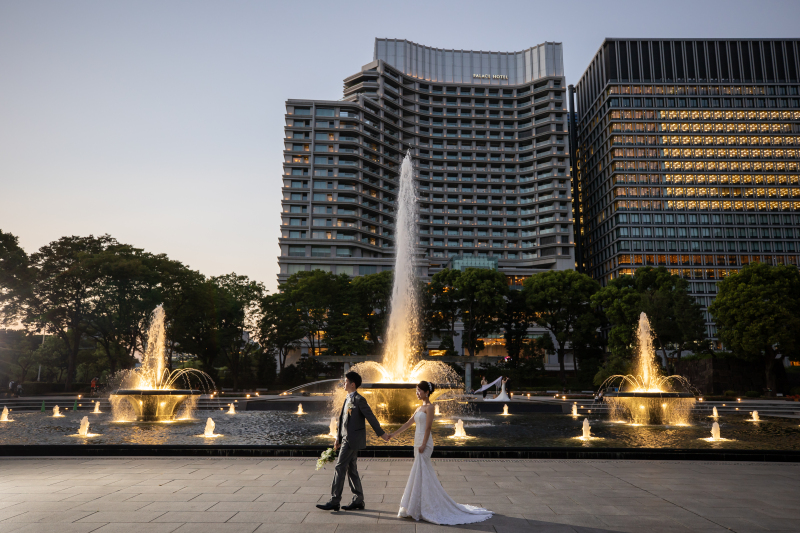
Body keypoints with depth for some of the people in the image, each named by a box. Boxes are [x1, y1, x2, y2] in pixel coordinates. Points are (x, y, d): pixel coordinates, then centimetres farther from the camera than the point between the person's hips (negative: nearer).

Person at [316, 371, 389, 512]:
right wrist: (338, 438, 18)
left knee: (340, 468, -7)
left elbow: (370, 417, -12)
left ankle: (335, 501, -1)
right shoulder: (348, 399, 15)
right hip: (347, 439, 9)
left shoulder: (359, 400, -14)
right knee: (351, 470, 12)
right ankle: (358, 500, 19)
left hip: (352, 440, -9)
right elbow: (343, 419, 18)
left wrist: (381, 433, -8)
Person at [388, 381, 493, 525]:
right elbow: (408, 423, 18)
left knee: (420, 476, -6)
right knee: (423, 476, 12)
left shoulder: (429, 407, -11)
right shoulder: (420, 407, 15)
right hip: (418, 443, 9)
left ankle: (419, 509, 1)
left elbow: (428, 427, -16)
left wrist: (423, 445, -19)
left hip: (424, 444, -9)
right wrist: (393, 434, 17)